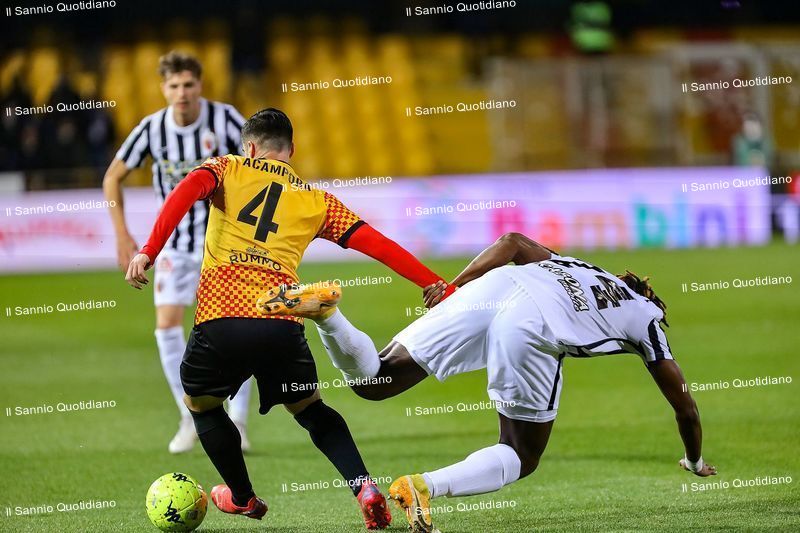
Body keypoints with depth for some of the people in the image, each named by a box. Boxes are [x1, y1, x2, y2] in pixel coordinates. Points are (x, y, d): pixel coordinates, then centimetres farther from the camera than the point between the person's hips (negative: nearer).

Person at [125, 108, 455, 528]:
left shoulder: (228, 169, 15)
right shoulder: (315, 201, 20)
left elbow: (187, 190, -6)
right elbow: (376, 244, 16)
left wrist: (148, 252, -14)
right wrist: (439, 288, 19)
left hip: (220, 321, -2)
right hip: (282, 327, 2)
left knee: (201, 404, 28)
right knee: (310, 410, 25)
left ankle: (241, 497, 38)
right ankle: (364, 487, 5)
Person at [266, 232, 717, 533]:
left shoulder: (576, 265, 41)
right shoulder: (648, 318, 30)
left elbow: (514, 243, 24)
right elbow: (684, 404, 36)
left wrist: (454, 285, 24)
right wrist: (696, 461, 53)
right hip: (532, 327, -4)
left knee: (373, 380, 5)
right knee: (522, 458, 12)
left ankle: (326, 312, -25)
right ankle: (427, 487, -15)